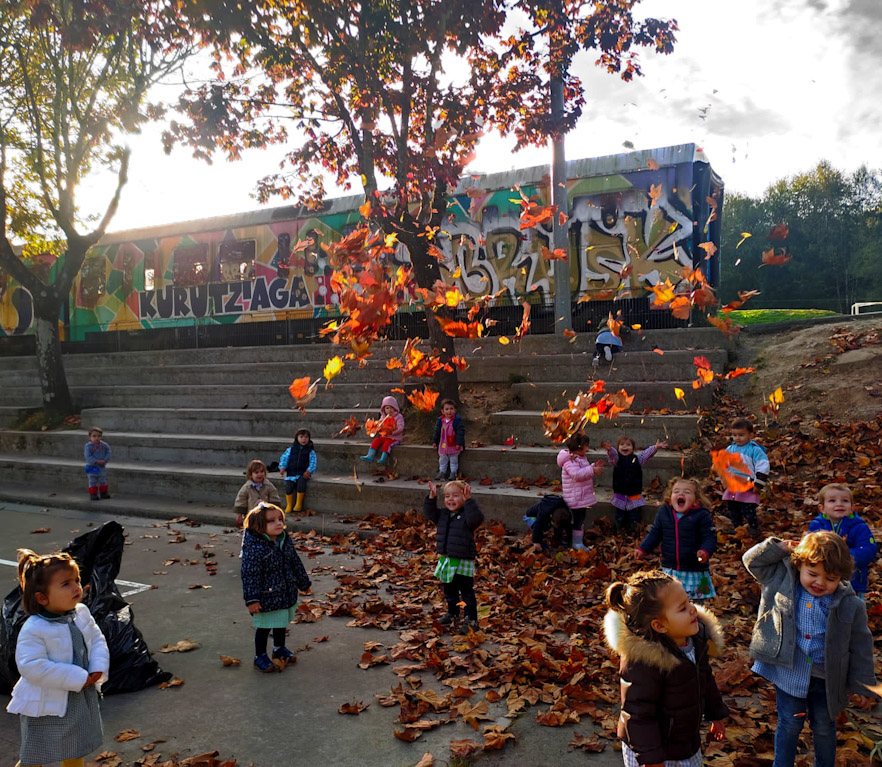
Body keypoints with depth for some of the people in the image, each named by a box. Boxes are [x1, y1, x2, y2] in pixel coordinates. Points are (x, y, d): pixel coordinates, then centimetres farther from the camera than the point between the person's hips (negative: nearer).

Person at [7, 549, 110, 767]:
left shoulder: (82, 613, -5)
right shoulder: (33, 629, -26)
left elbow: (97, 639, 4)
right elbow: (32, 667, -31)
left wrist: (98, 668, -15)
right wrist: (78, 678, -28)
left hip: (82, 698, 6)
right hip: (47, 706, -6)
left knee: (75, 750, 26)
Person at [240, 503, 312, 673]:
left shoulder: (286, 541, -2)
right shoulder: (254, 548, -25)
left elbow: (295, 563, 11)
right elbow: (249, 575, -23)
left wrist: (304, 583, 18)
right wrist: (252, 599, -24)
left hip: (285, 594, 7)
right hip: (266, 598, -7)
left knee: (281, 623, 24)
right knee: (264, 628, 8)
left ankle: (279, 648, 46)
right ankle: (260, 657, 27)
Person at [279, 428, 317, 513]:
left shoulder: (310, 451, 6)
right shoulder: (291, 449, 10)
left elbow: (313, 461, -1)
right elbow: (284, 457, 8)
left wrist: (309, 471, -16)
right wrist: (282, 467, -7)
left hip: (303, 474, -2)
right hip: (291, 473, 2)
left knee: (301, 483, -29)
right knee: (288, 486, -19)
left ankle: (299, 504, -12)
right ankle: (289, 505, -2)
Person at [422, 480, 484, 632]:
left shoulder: (467, 515, -14)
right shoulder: (442, 515, 5)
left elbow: (476, 518, -33)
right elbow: (429, 513, 6)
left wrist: (468, 500, -37)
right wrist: (432, 497, -8)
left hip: (464, 562, -7)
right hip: (446, 561, 7)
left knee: (467, 592, 2)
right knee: (449, 591, 21)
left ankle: (471, 618, 12)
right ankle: (452, 614, 38)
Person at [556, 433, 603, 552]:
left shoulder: (580, 458, 14)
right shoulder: (569, 461, -20)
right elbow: (576, 474, -33)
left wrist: (594, 466, 14)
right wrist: (592, 470, -31)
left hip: (582, 496, 10)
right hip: (575, 497, -10)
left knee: (581, 518, 15)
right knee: (578, 519, -6)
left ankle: (578, 540, 24)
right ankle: (577, 543, 1)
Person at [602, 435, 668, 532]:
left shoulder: (637, 458, 5)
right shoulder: (616, 458, -1)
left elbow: (646, 453, -7)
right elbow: (612, 454, -21)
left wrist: (655, 447, -26)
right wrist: (609, 449, -45)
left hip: (635, 496, 0)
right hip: (620, 495, 0)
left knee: (635, 520, 5)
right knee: (620, 518, 12)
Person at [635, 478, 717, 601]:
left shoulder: (702, 515, -12)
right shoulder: (663, 512, -1)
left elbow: (710, 537, -12)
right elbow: (655, 533, 10)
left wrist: (706, 551, -30)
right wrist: (643, 549, 4)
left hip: (695, 570, -3)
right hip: (670, 568, 4)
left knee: (695, 595, 5)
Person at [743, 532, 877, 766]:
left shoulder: (850, 605, -14)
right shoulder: (782, 579, -12)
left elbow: (860, 646, -4)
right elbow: (752, 560, -4)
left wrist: (862, 685, 0)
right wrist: (780, 547, -17)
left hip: (825, 677, 0)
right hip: (789, 670, 0)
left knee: (824, 727, 21)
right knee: (790, 724, 14)